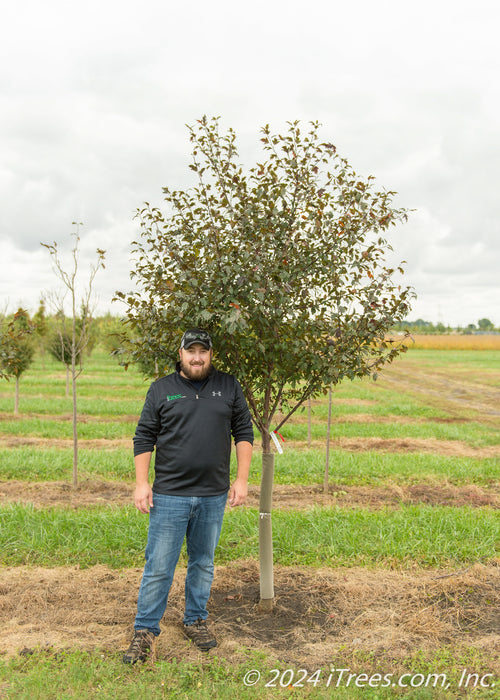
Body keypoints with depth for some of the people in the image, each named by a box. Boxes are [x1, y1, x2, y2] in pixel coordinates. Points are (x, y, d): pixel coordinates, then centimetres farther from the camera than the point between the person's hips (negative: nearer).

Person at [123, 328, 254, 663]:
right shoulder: (161, 389, 1)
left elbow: (244, 432, 7)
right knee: (159, 566, 1)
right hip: (169, 496, -2)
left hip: (214, 496, 2)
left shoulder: (229, 387, 5)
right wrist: (142, 483, -5)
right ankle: (145, 631, 16)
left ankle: (196, 620, 33)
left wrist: (242, 479, 1)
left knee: (203, 563, 15)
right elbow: (144, 438, 2)